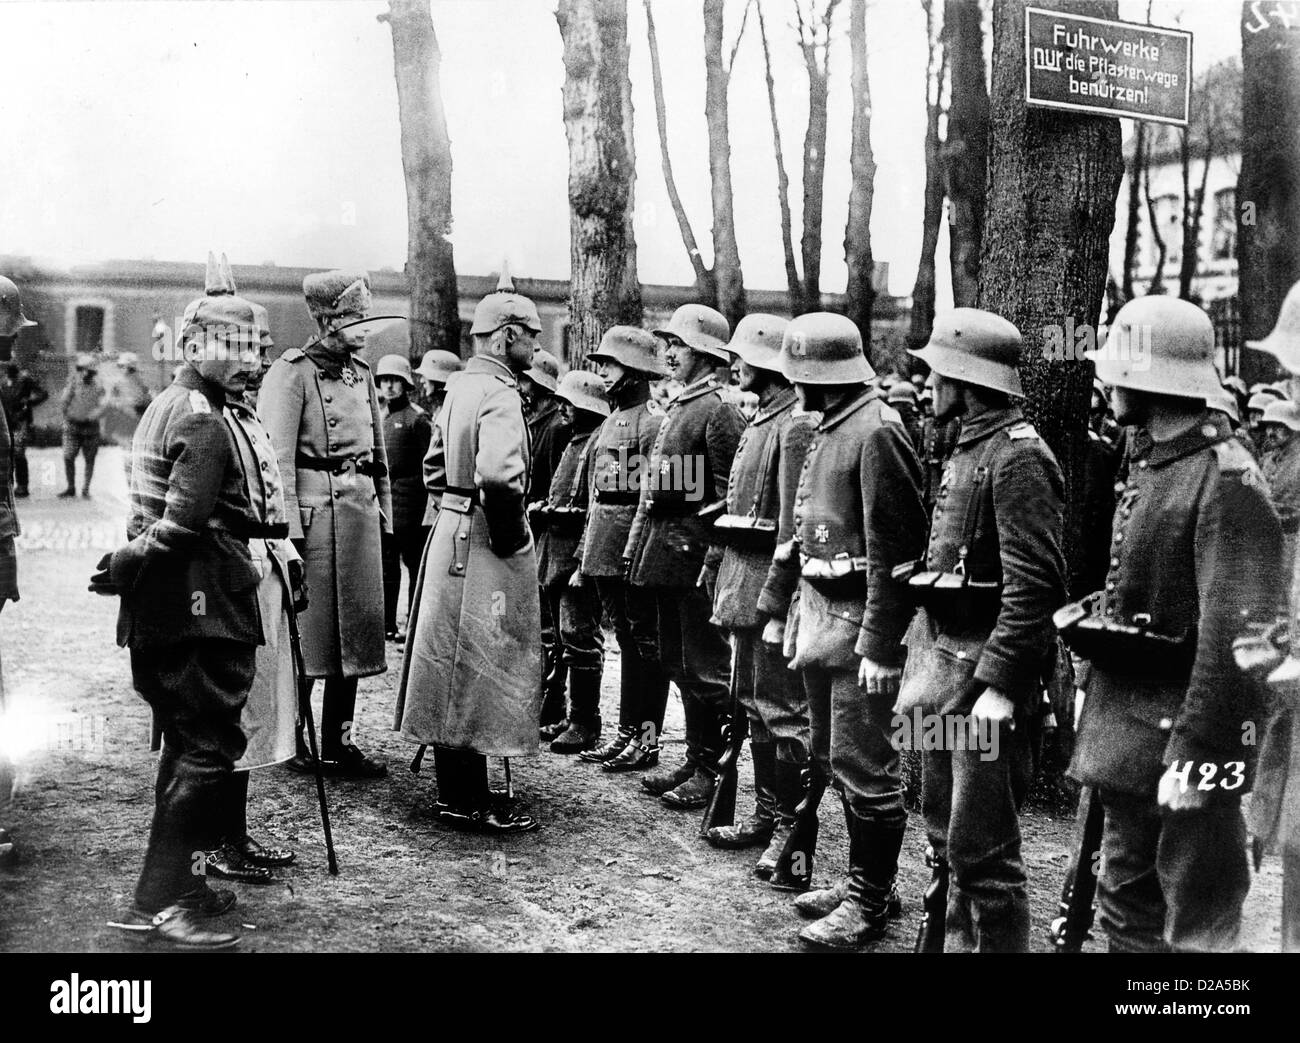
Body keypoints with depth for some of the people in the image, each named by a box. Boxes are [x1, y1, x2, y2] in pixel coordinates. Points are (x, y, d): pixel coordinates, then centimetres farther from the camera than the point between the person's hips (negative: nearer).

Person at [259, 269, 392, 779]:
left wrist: (383, 509, 14)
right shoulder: (291, 372, -7)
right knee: (306, 627, 1)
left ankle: (339, 741, 18)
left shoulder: (362, 373, 15)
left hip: (360, 509, 7)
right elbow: (277, 456, -12)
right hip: (314, 509, -7)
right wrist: (288, 526, -18)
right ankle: (291, 739, 15)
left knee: (352, 630, 9)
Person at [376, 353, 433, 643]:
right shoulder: (379, 417, 14)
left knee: (414, 563, 1)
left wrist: (427, 503, -13)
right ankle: (387, 623, 16)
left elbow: (427, 465, -8)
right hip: (381, 497, 7)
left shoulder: (417, 418, -6)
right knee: (386, 565, 10)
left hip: (409, 499, -7)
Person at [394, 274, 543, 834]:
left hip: (450, 535, 10)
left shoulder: (459, 386, 11)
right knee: (481, 669, -2)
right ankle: (469, 802, 6)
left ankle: (453, 789, 25)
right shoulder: (499, 394, -18)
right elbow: (498, 477, -32)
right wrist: (514, 540, -19)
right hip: (485, 546, -9)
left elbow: (435, 464, 20)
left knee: (453, 667, 14)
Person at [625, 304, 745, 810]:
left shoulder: (718, 411, -12)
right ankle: (695, 758, 26)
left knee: (706, 665, -1)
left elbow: (731, 495, -16)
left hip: (695, 551, -10)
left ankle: (713, 771, 8)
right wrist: (638, 544, 18)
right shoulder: (676, 408, 16)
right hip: (667, 548, 10)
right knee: (677, 660, 15)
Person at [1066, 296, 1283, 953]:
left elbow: (1234, 635, -23)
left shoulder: (1228, 480, -17)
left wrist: (1194, 755, -25)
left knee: (1197, 926, 2)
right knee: (1126, 903, 18)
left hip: (1185, 721, -9)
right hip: (1124, 715, 9)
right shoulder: (1146, 463, 11)